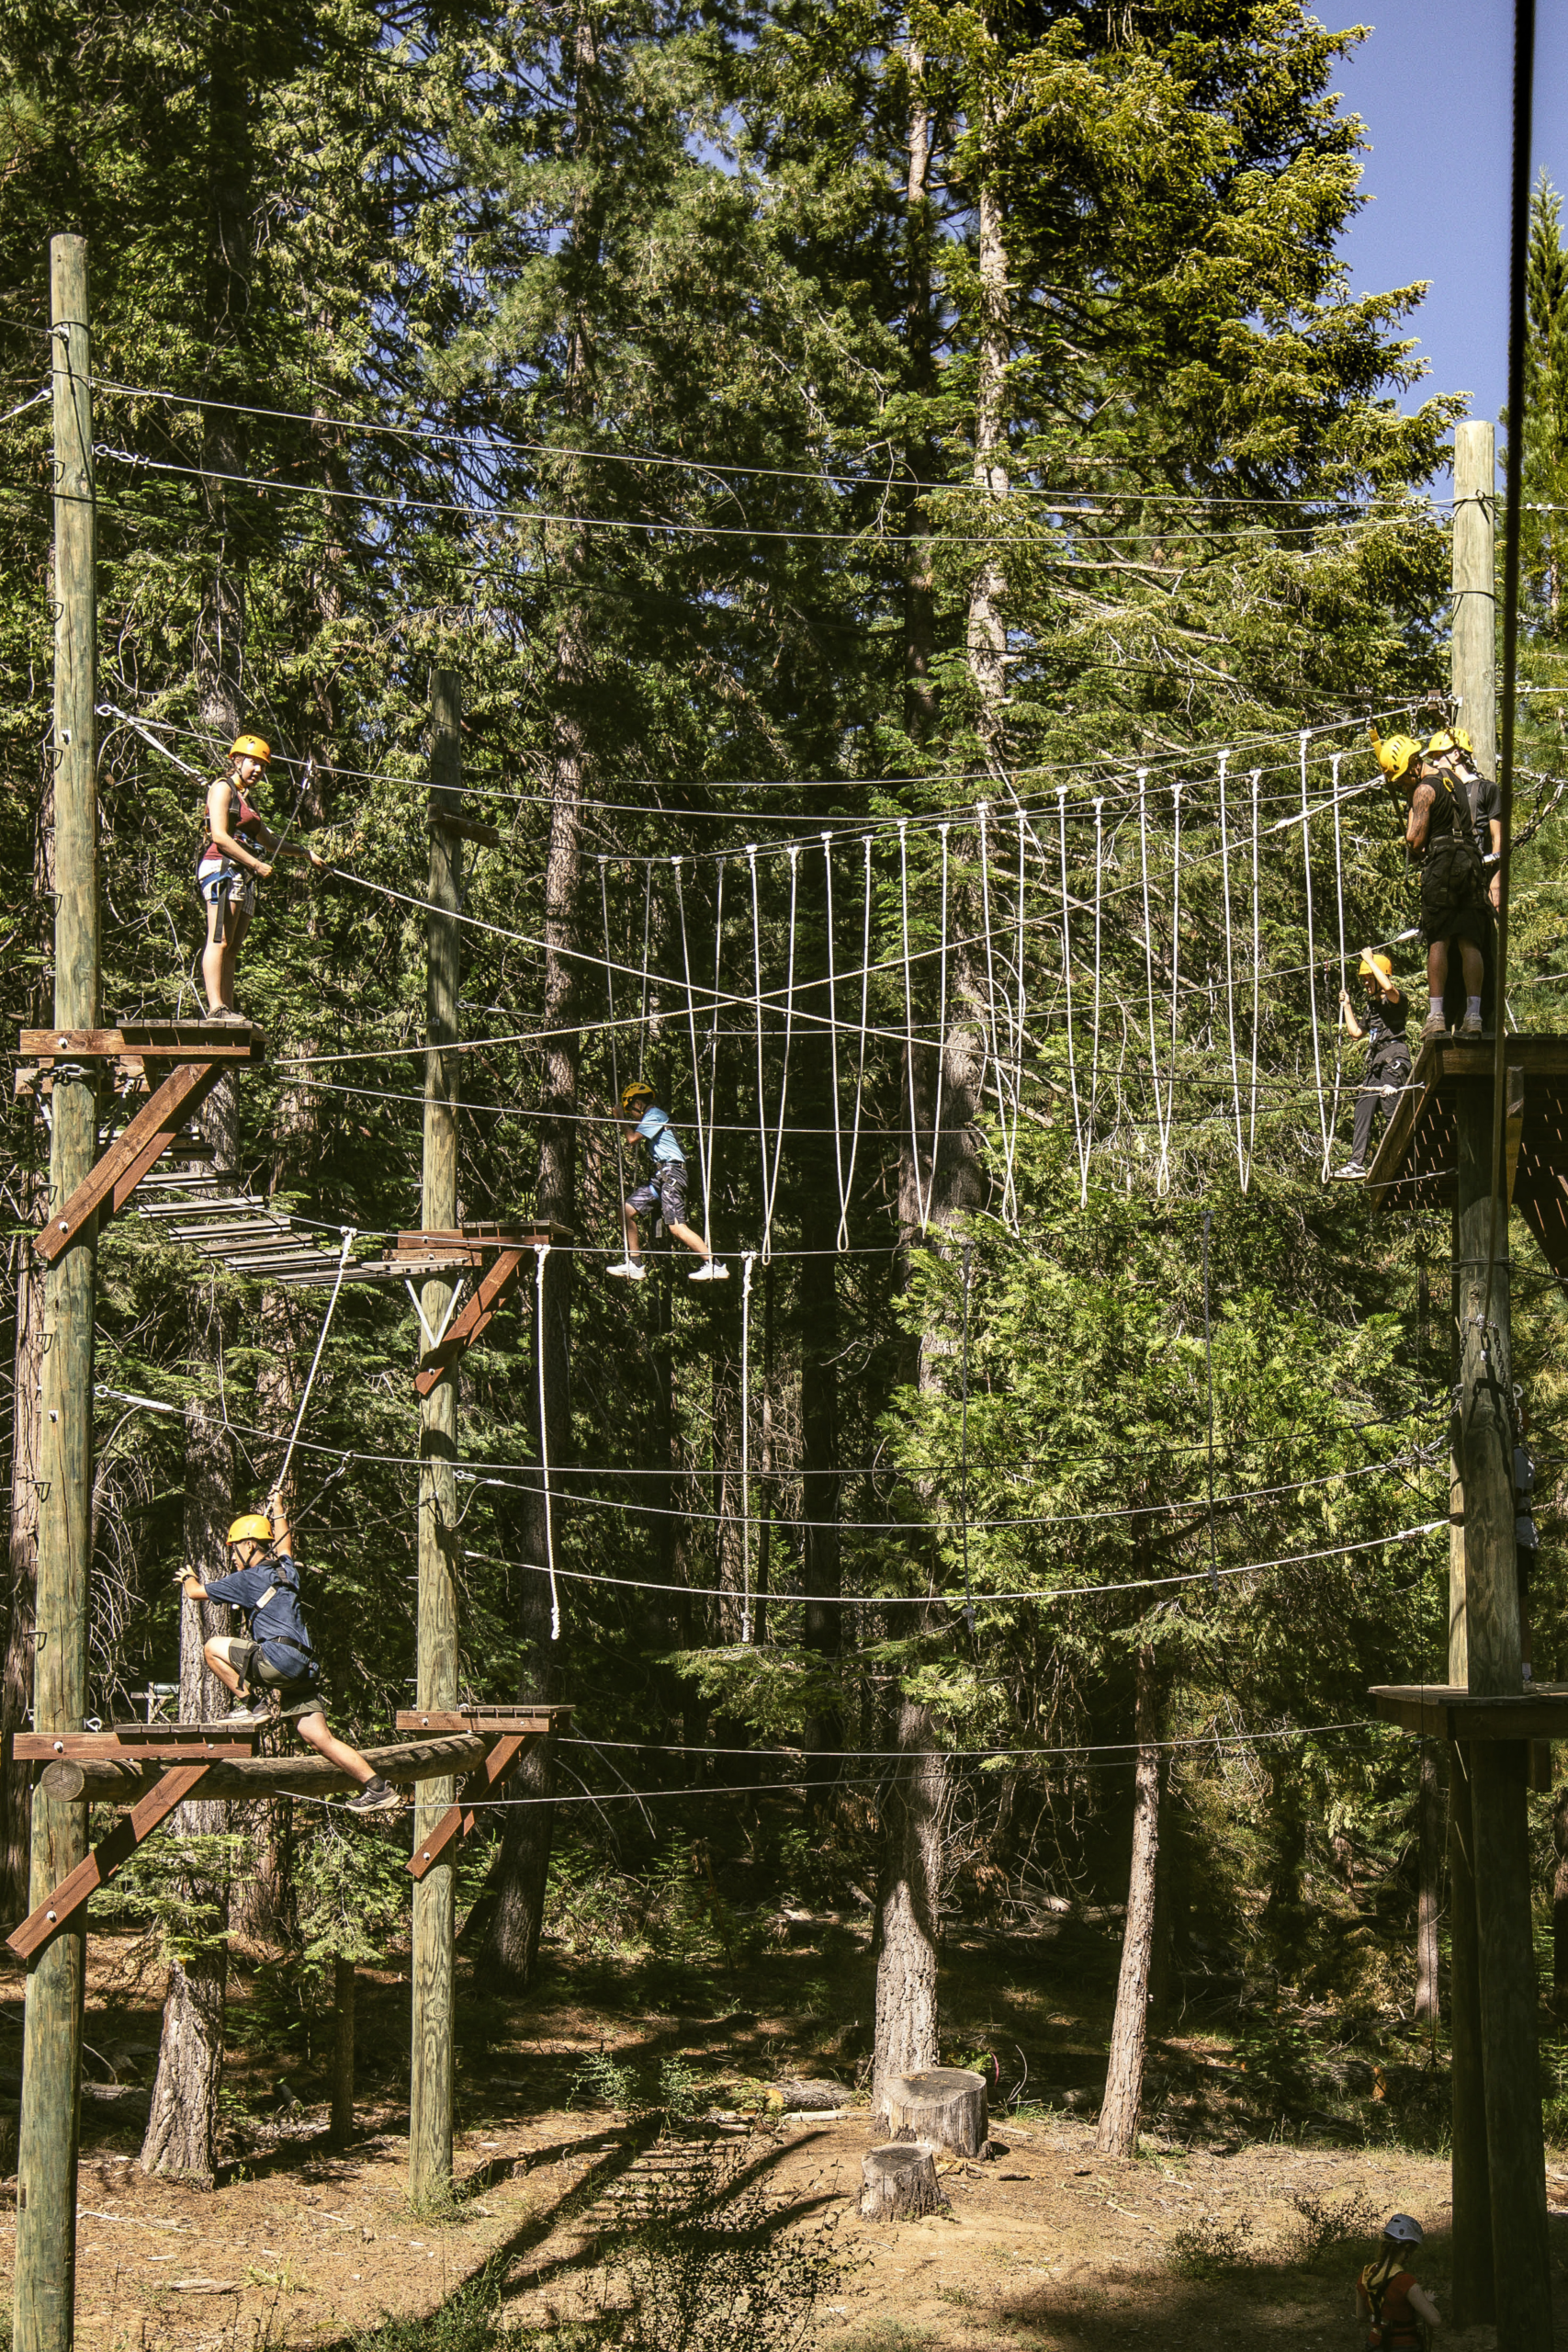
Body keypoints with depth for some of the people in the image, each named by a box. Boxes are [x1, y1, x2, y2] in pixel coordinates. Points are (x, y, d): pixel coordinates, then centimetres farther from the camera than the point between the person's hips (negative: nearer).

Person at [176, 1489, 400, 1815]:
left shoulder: (248, 1579, 1)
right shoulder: (286, 1571, 21)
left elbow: (196, 1592, 13)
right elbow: (284, 1547, 47)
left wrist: (188, 1578, 37)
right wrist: (278, 1506, 61)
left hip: (280, 1657, -8)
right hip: (304, 1667, 8)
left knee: (213, 1647, 2)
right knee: (318, 1737, 4)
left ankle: (254, 1706, -1)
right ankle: (379, 1789, -4)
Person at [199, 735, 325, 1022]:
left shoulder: (245, 800, 27)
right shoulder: (223, 789, 1)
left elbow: (269, 842, 37)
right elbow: (220, 836, -12)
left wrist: (306, 853, 38)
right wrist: (257, 864, -12)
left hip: (243, 878, 9)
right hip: (222, 868, -9)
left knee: (231, 949, 1)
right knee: (219, 941, -17)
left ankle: (228, 1011, -4)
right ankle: (216, 1009, -26)